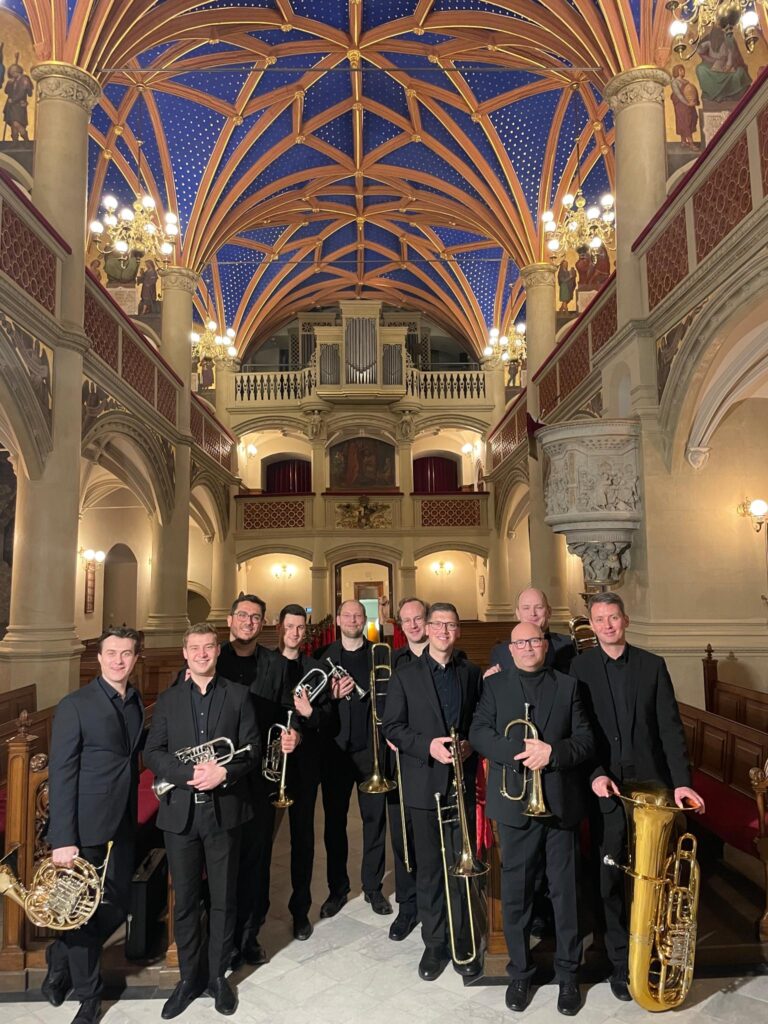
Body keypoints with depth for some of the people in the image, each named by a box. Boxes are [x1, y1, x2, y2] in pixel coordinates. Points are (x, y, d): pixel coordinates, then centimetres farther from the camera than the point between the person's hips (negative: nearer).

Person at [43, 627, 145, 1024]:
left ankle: (61, 958, 40)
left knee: (117, 906, 13)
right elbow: (60, 774, -13)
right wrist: (62, 839, -16)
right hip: (85, 829, -6)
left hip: (121, 827, 6)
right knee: (83, 914, 9)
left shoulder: (137, 704, 6)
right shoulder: (74, 705, -12)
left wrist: (132, 820, 7)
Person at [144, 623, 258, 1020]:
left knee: (223, 899, 11)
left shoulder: (237, 695, 1)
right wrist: (190, 773, -17)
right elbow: (152, 753, -2)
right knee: (185, 901, 12)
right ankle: (189, 977, 30)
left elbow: (252, 749, -2)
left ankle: (218, 976, 29)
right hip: (180, 812, 1)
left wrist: (223, 773, -20)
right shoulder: (168, 699, 4)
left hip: (224, 809, -1)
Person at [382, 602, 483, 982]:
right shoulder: (405, 676, -1)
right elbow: (392, 727, -3)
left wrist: (470, 744, -11)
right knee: (429, 867, 9)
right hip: (424, 783, -1)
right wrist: (428, 746, -16)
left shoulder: (471, 673, 5)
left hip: (462, 782, 1)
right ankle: (434, 943, 24)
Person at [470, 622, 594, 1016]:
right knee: (515, 894, 11)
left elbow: (586, 741, -1)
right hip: (514, 804, 0)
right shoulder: (495, 685, 3)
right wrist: (518, 753, -20)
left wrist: (552, 752, -19)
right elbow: (478, 733, -6)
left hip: (560, 803, 0)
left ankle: (567, 974, 28)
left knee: (566, 893, 10)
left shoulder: (568, 686, 5)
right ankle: (519, 972, 28)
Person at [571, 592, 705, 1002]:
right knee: (610, 879, 6)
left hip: (651, 783, 1)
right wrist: (595, 774, -13)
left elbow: (670, 726, -1)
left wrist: (681, 781, -8)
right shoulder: (580, 667, -2)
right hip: (605, 785, -1)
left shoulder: (652, 665, 2)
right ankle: (620, 961, 21)